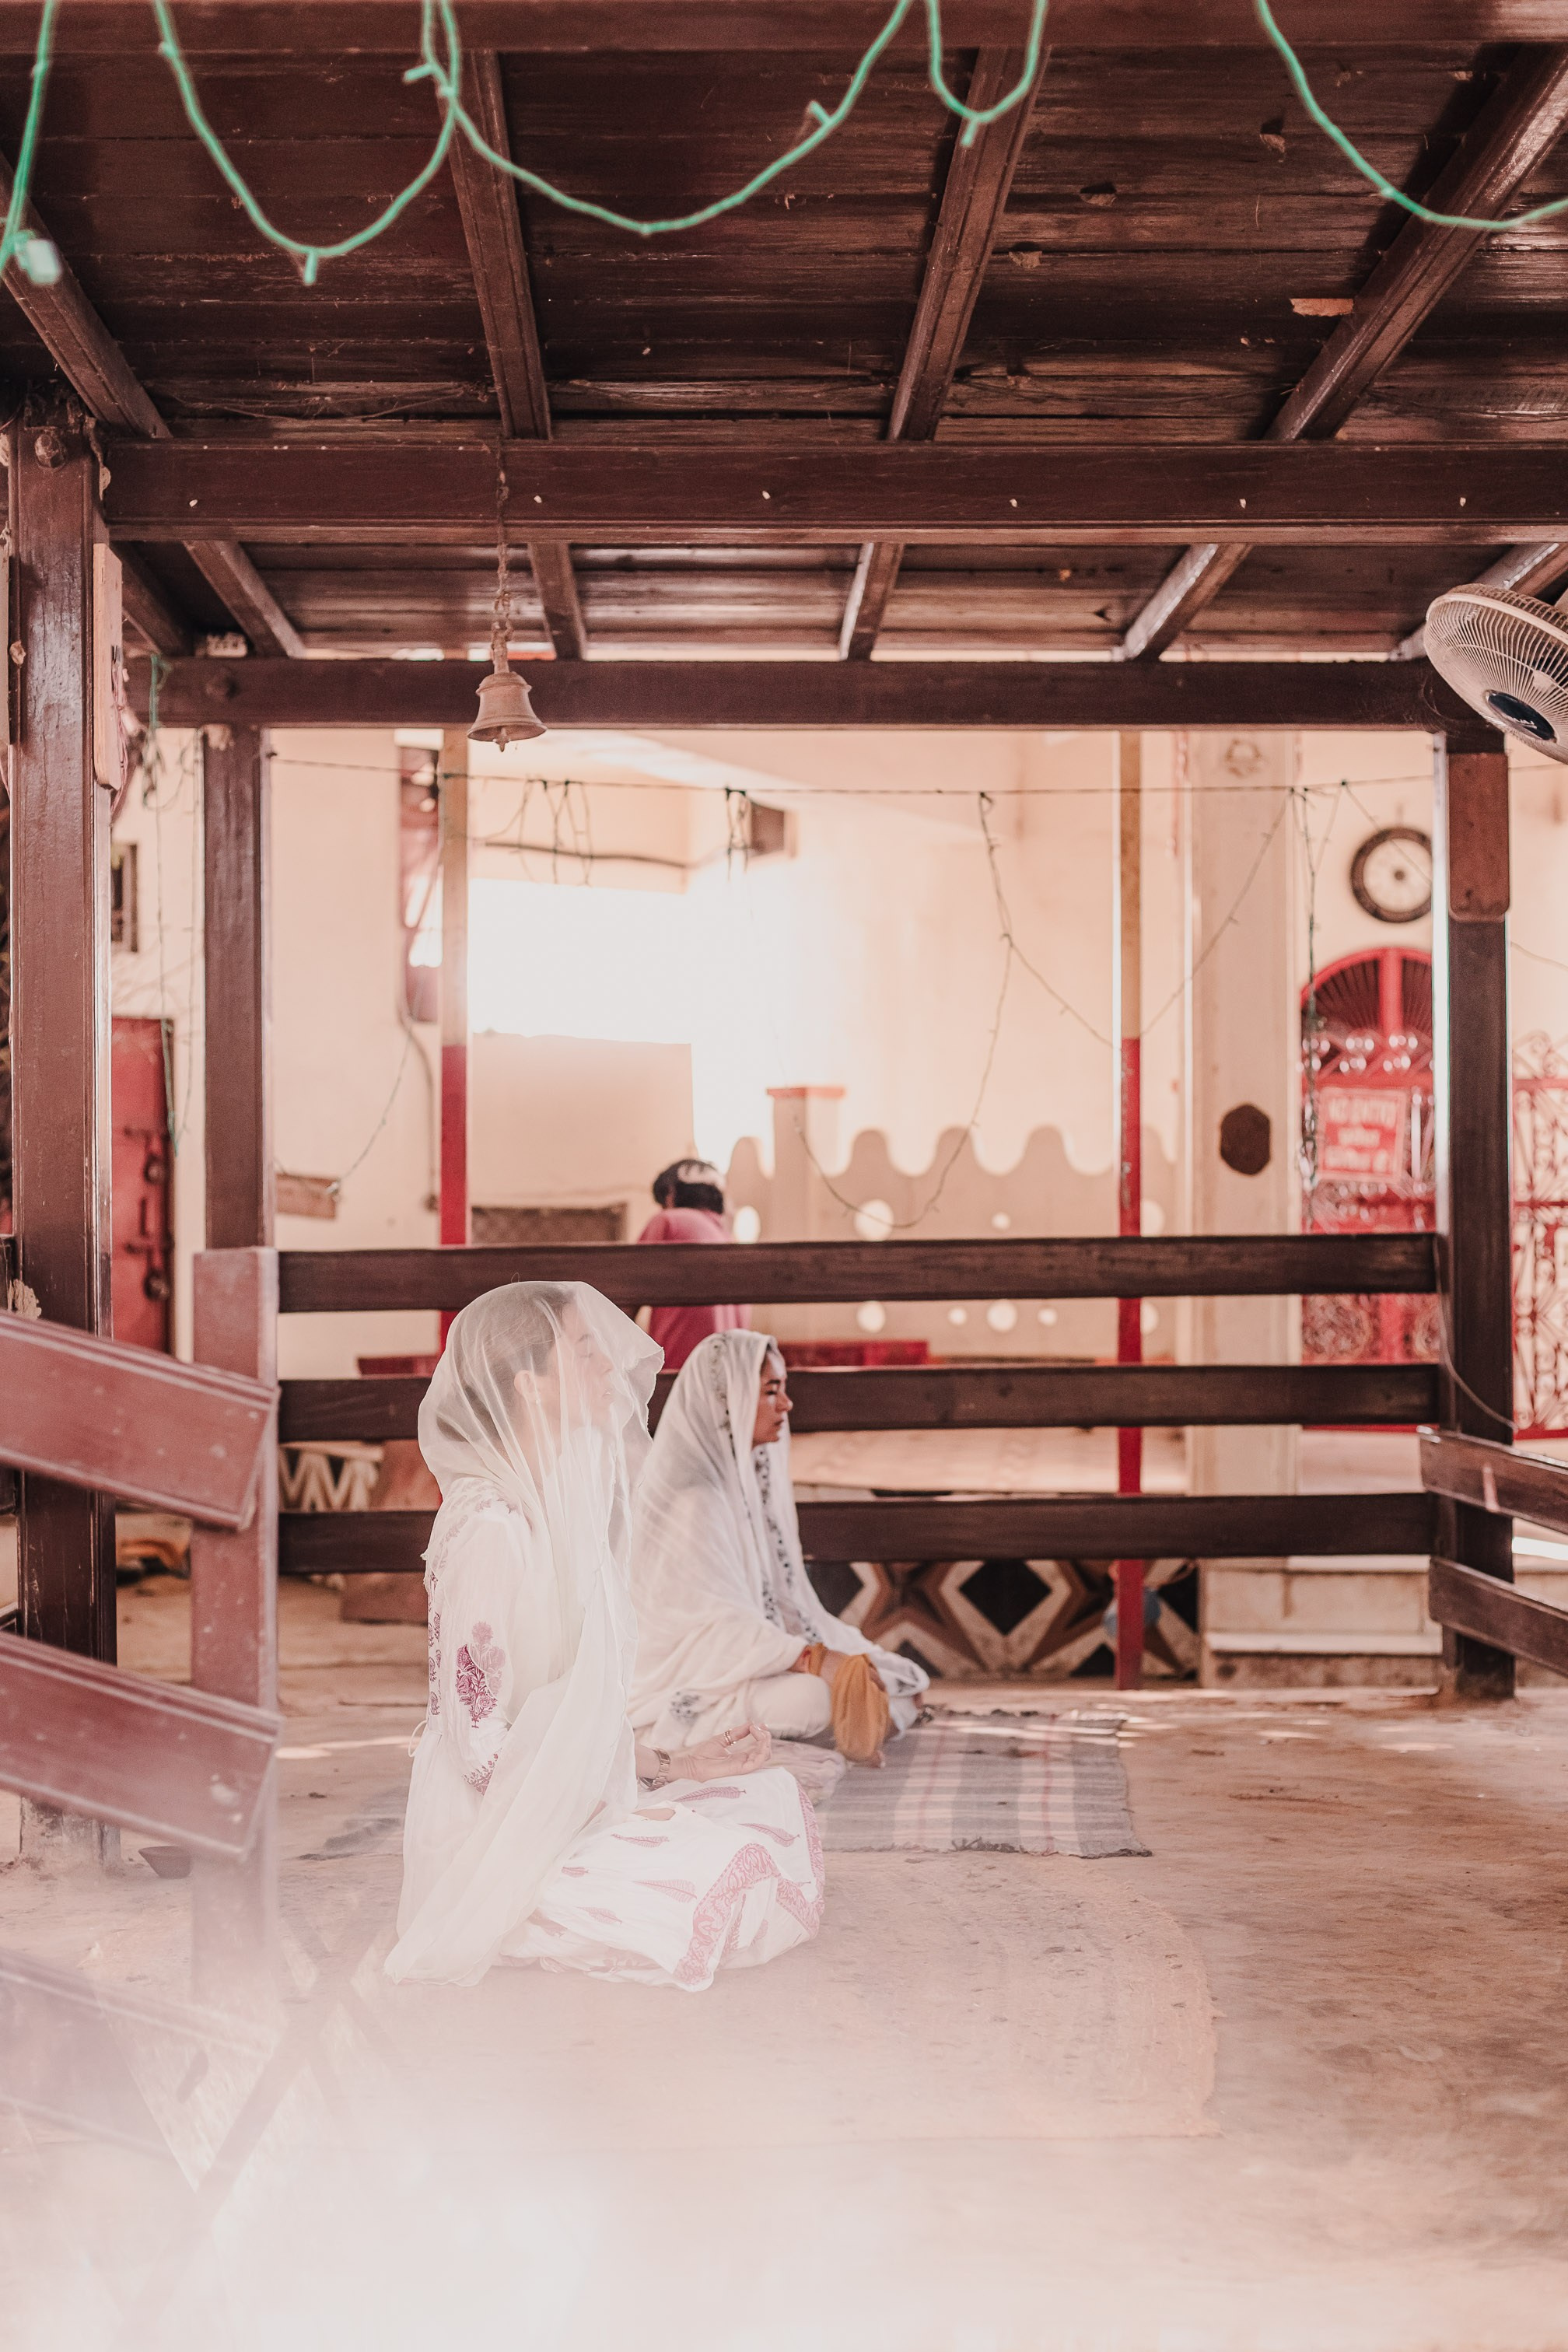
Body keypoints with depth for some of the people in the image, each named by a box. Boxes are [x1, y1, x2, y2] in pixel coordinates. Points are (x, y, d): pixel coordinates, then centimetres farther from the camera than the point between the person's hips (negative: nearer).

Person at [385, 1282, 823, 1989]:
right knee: (730, 1872, -20)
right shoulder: (490, 1528, -21)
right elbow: (481, 1745, -20)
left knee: (773, 1796, 8)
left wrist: (675, 1763, 7)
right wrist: (619, 1816, -13)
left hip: (575, 1808, 9)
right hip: (499, 1845, -9)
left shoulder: (559, 1506, 9)